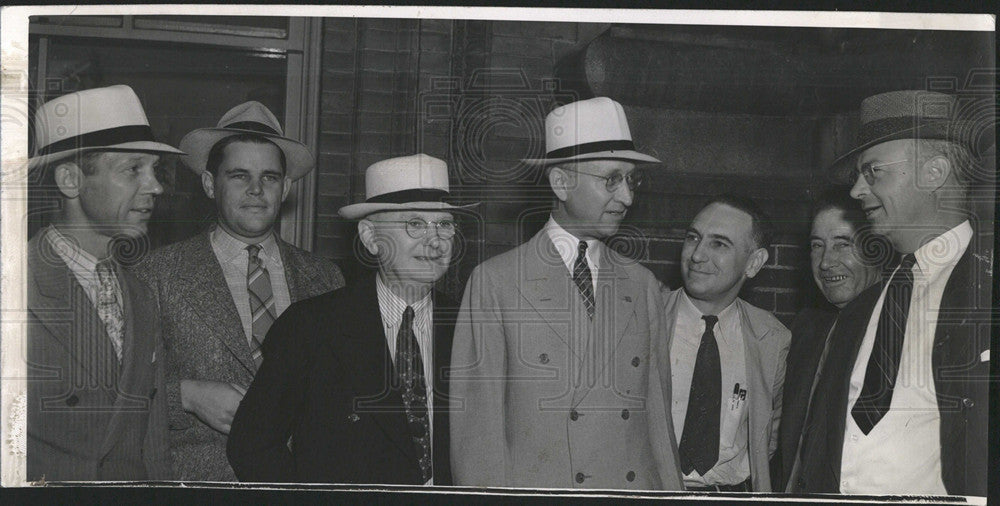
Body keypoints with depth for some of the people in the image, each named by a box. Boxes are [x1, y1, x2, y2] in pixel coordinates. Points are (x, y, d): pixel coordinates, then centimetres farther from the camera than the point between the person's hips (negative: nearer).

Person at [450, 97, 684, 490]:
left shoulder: (643, 285, 12)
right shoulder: (495, 281, -2)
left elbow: (658, 415, 11)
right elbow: (476, 426, -4)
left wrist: (672, 492, 3)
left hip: (638, 489, 4)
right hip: (536, 490, -4)